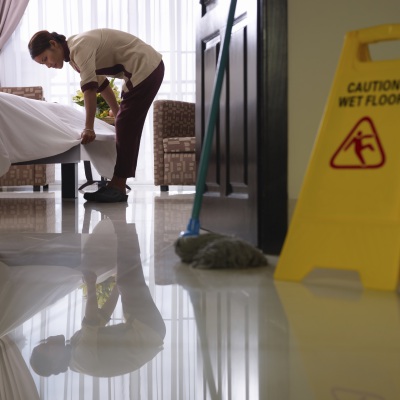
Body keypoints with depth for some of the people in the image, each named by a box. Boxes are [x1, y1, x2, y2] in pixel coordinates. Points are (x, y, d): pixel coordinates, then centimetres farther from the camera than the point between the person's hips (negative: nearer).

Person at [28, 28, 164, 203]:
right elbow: (100, 83, 23)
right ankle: (116, 186, 9)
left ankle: (118, 187, -6)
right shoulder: (74, 53, 12)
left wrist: (89, 128, -31)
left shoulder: (80, 46, -19)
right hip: (147, 68, 10)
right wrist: (119, 114, 28)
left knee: (126, 128, -9)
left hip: (146, 67, -10)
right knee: (125, 127, 7)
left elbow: (89, 88, -29)